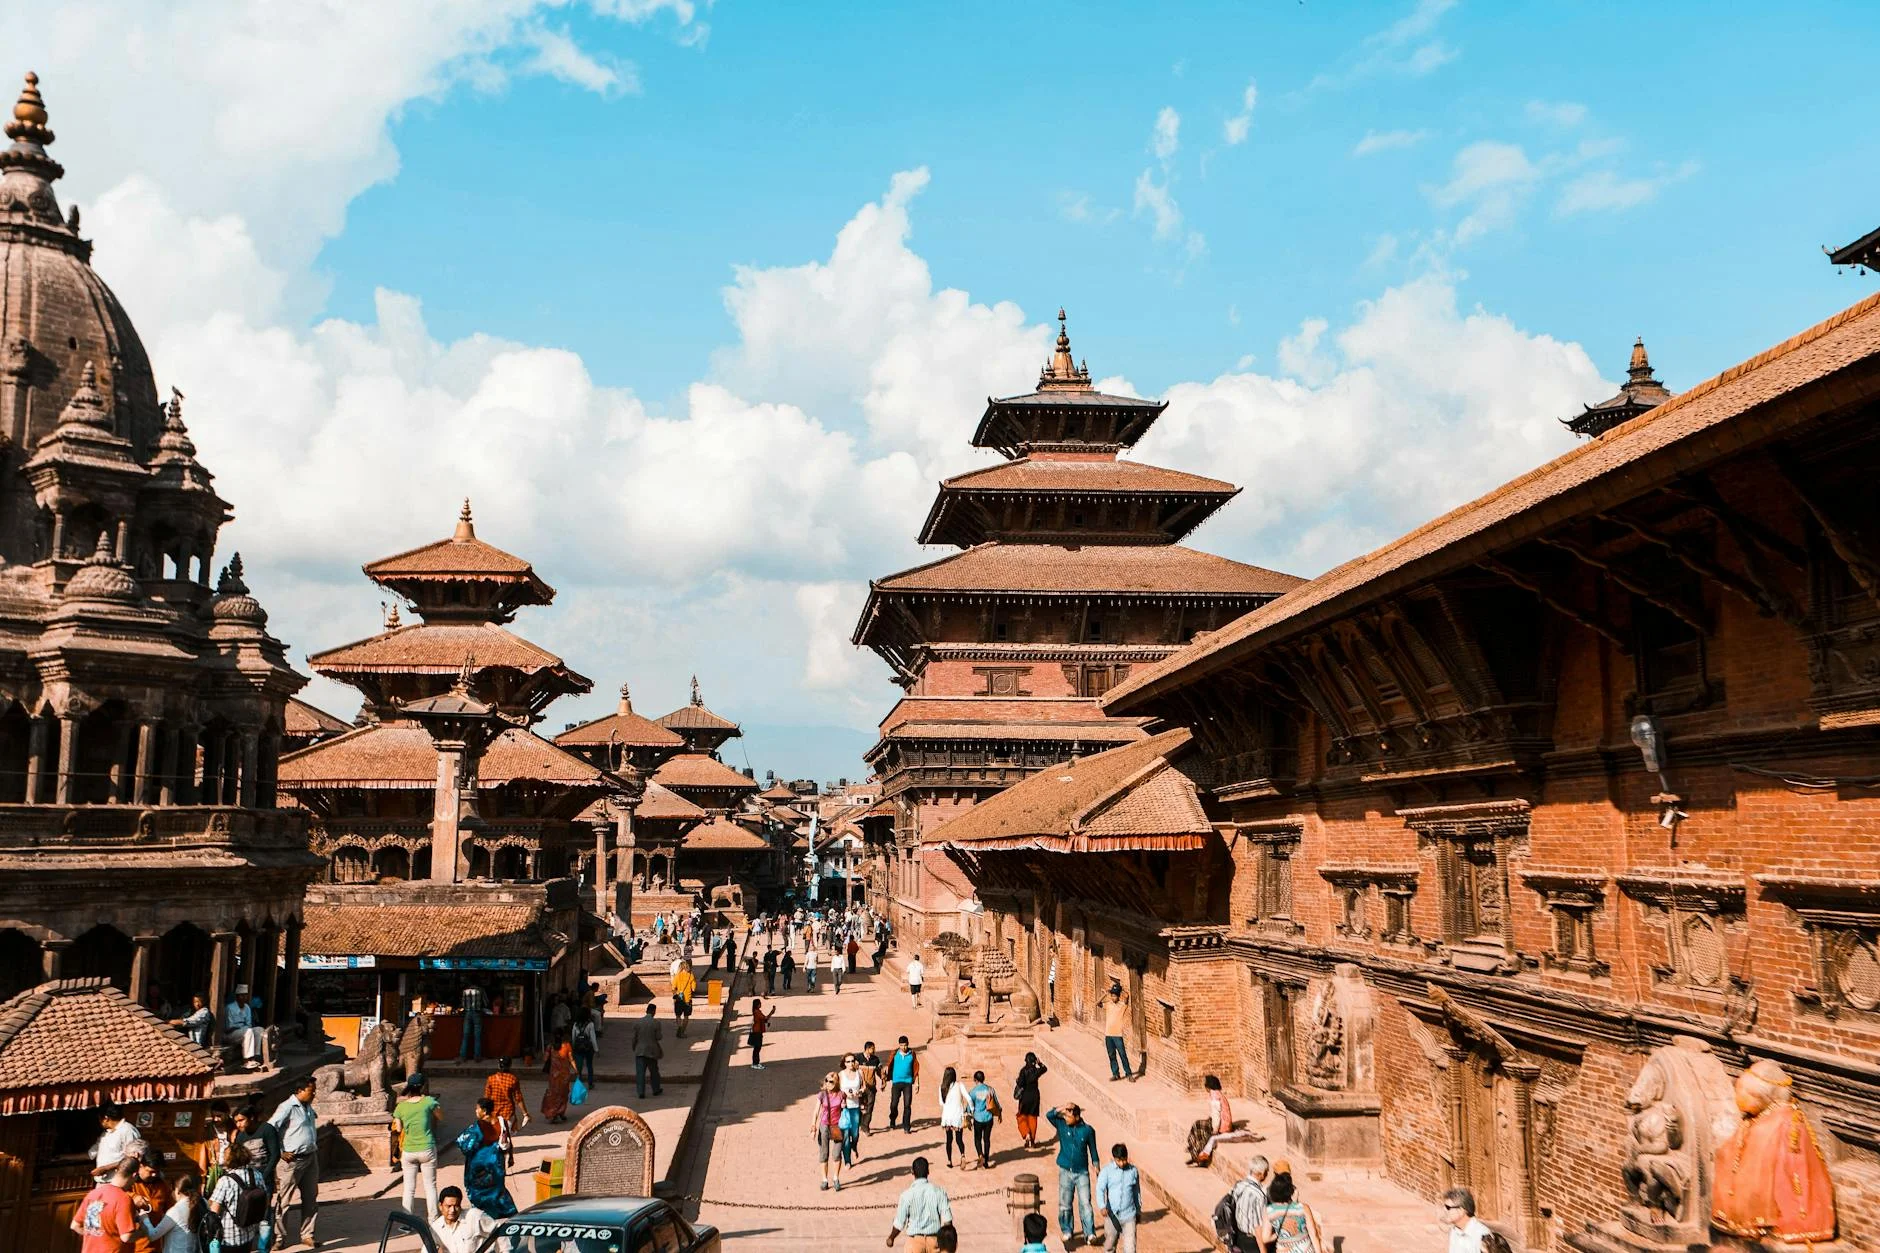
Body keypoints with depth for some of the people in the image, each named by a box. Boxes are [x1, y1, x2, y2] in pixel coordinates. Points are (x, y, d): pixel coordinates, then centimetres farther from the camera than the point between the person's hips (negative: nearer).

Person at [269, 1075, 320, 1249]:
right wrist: (280, 1153, -17)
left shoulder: (308, 1107, 12)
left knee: (310, 1198, 12)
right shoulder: (287, 1107, -13)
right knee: (285, 1200, -1)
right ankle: (279, 1237, 7)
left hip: (311, 1158, 8)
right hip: (292, 1161, -8)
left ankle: (307, 1233, 21)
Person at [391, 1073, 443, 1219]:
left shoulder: (401, 1106, -4)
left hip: (408, 1151, 2)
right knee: (430, 1186, 9)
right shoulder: (428, 1101, -10)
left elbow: (398, 1128, 5)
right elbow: (441, 1115, 6)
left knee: (409, 1188, 12)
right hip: (427, 1149, -2)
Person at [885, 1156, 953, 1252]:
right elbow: (947, 1219, -7)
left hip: (915, 1240, -2)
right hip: (934, 1239, 2)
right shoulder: (939, 1191, -8)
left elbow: (900, 1223, -8)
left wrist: (891, 1238, 11)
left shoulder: (907, 1195, -13)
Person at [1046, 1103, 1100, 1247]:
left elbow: (1093, 1149, 4)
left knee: (1085, 1203, -6)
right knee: (1065, 1204, 8)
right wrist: (1062, 1109, -29)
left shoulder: (1087, 1130, -7)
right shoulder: (1061, 1124, -5)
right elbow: (1049, 1115, -20)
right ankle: (1066, 1230, 24)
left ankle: (1090, 1233, 0)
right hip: (1065, 1171, 2)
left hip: (1082, 1172, -2)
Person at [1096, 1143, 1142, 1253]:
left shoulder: (1133, 1171, 2)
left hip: (1129, 1216, 0)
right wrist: (1102, 1206, -33)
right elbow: (1100, 1189, -16)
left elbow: (1137, 1192, 14)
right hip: (1112, 1216, 0)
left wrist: (1138, 1211, 21)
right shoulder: (1106, 1171, -5)